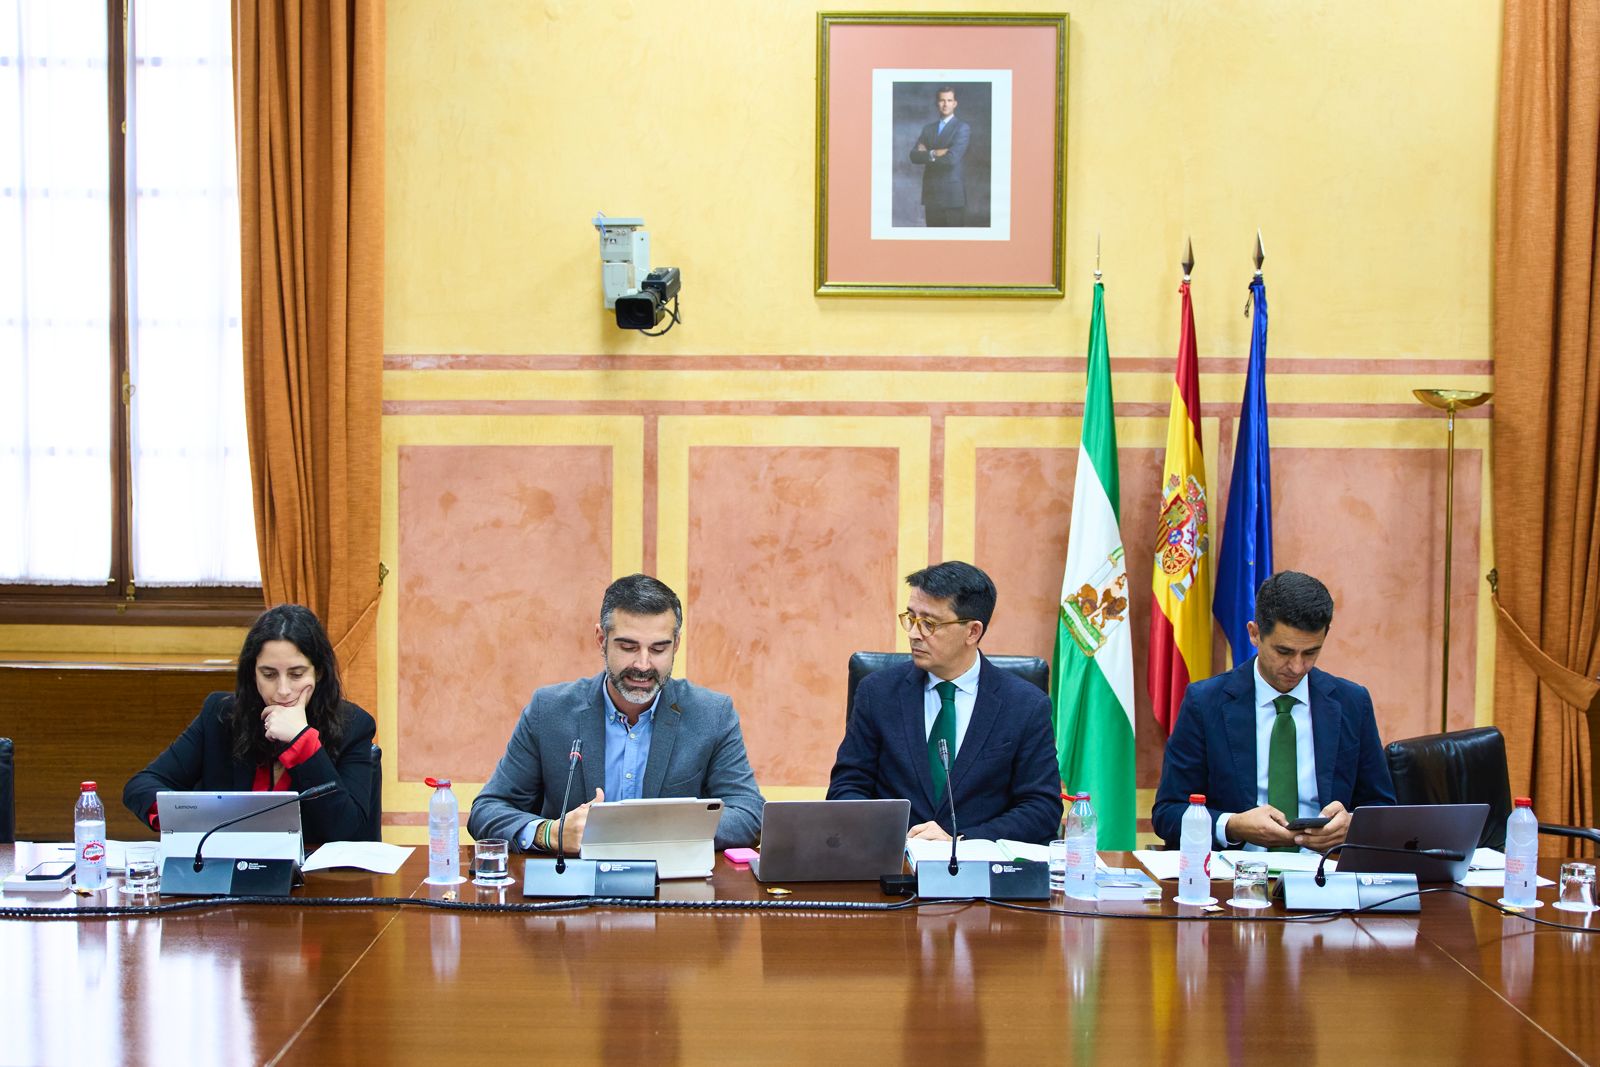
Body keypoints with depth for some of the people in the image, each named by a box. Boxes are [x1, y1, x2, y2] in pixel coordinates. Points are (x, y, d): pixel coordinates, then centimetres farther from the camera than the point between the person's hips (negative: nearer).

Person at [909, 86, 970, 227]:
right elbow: (914, 156, 4)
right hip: (931, 194, 5)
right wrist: (934, 154, -14)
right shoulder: (928, 129, 16)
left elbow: (952, 158, -16)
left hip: (952, 194, -5)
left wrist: (926, 155, -3)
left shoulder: (962, 128, -3)